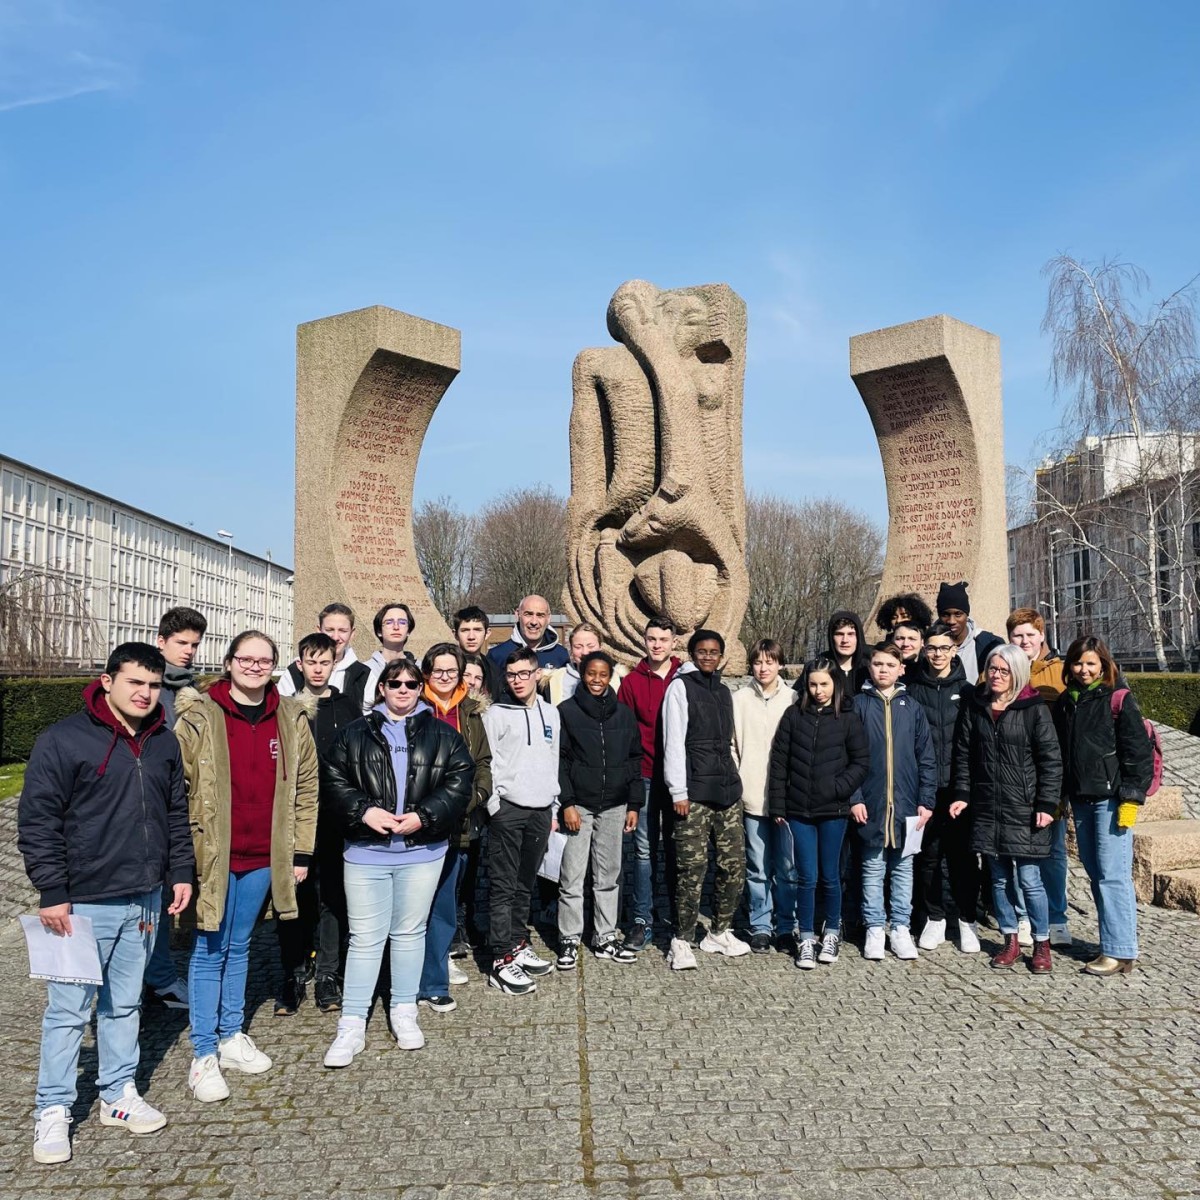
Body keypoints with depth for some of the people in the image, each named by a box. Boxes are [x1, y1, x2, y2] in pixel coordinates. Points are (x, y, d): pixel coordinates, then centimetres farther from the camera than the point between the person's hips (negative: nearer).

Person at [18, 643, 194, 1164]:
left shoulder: (165, 742, 7)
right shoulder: (63, 740, -11)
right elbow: (37, 821, -11)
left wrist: (181, 872, 10)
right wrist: (52, 892, -13)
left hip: (145, 901, 5)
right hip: (84, 904, -5)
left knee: (125, 1004, 17)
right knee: (69, 1010, 4)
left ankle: (119, 1095, 30)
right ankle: (53, 1112, 19)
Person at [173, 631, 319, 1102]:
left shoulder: (292, 718, 3)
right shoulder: (198, 716, -8)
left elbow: (305, 788, 8)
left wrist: (301, 851, 6)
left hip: (264, 857, 4)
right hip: (212, 855, -4)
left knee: (238, 948, 18)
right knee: (209, 952, 5)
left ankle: (231, 1036, 32)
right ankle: (204, 1054, 16)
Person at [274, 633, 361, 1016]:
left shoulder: (349, 708, 7)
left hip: (336, 817, 1)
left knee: (333, 896, 6)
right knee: (293, 895, 3)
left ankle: (327, 975, 17)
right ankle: (293, 975, 16)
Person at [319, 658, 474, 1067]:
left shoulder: (443, 735, 4)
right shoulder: (356, 733, 5)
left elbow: (460, 781, -3)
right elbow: (333, 779, 1)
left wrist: (423, 816, -14)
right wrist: (364, 811, -14)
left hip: (422, 851, 1)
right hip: (365, 851, 0)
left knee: (410, 932, 13)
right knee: (365, 938, 3)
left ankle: (404, 1012, 28)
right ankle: (351, 1026, 11)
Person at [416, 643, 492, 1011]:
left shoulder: (471, 712, 12)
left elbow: (483, 762, 14)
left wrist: (473, 797, -3)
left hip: (463, 820, 5)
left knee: (450, 897, 13)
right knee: (440, 903, -3)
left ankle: (441, 961, 28)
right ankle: (432, 983, 8)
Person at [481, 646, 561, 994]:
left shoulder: (550, 713, 13)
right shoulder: (496, 714, -3)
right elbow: (486, 765, -6)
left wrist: (554, 808, 15)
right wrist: (494, 806, -12)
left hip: (541, 811, 5)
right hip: (507, 809, -5)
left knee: (525, 885, 14)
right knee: (503, 887, -3)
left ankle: (517, 944, 26)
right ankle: (502, 960, 0)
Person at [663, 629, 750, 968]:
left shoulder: (723, 691, 19)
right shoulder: (680, 687, -1)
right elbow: (673, 742, -7)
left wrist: (733, 781, 14)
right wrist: (678, 791, -13)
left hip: (727, 790, 7)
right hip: (694, 794, -6)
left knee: (734, 865, 7)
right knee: (692, 869, -7)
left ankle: (719, 932, 22)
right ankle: (682, 941, 4)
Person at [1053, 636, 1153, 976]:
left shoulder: (1118, 699, -6)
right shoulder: (1065, 702, 12)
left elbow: (1138, 751, -9)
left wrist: (1131, 797, -13)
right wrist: (1059, 797, 16)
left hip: (1110, 798, -7)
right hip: (1080, 799, 7)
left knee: (1112, 875, -6)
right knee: (1095, 873, 11)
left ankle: (1120, 952, 0)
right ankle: (1112, 941, 21)